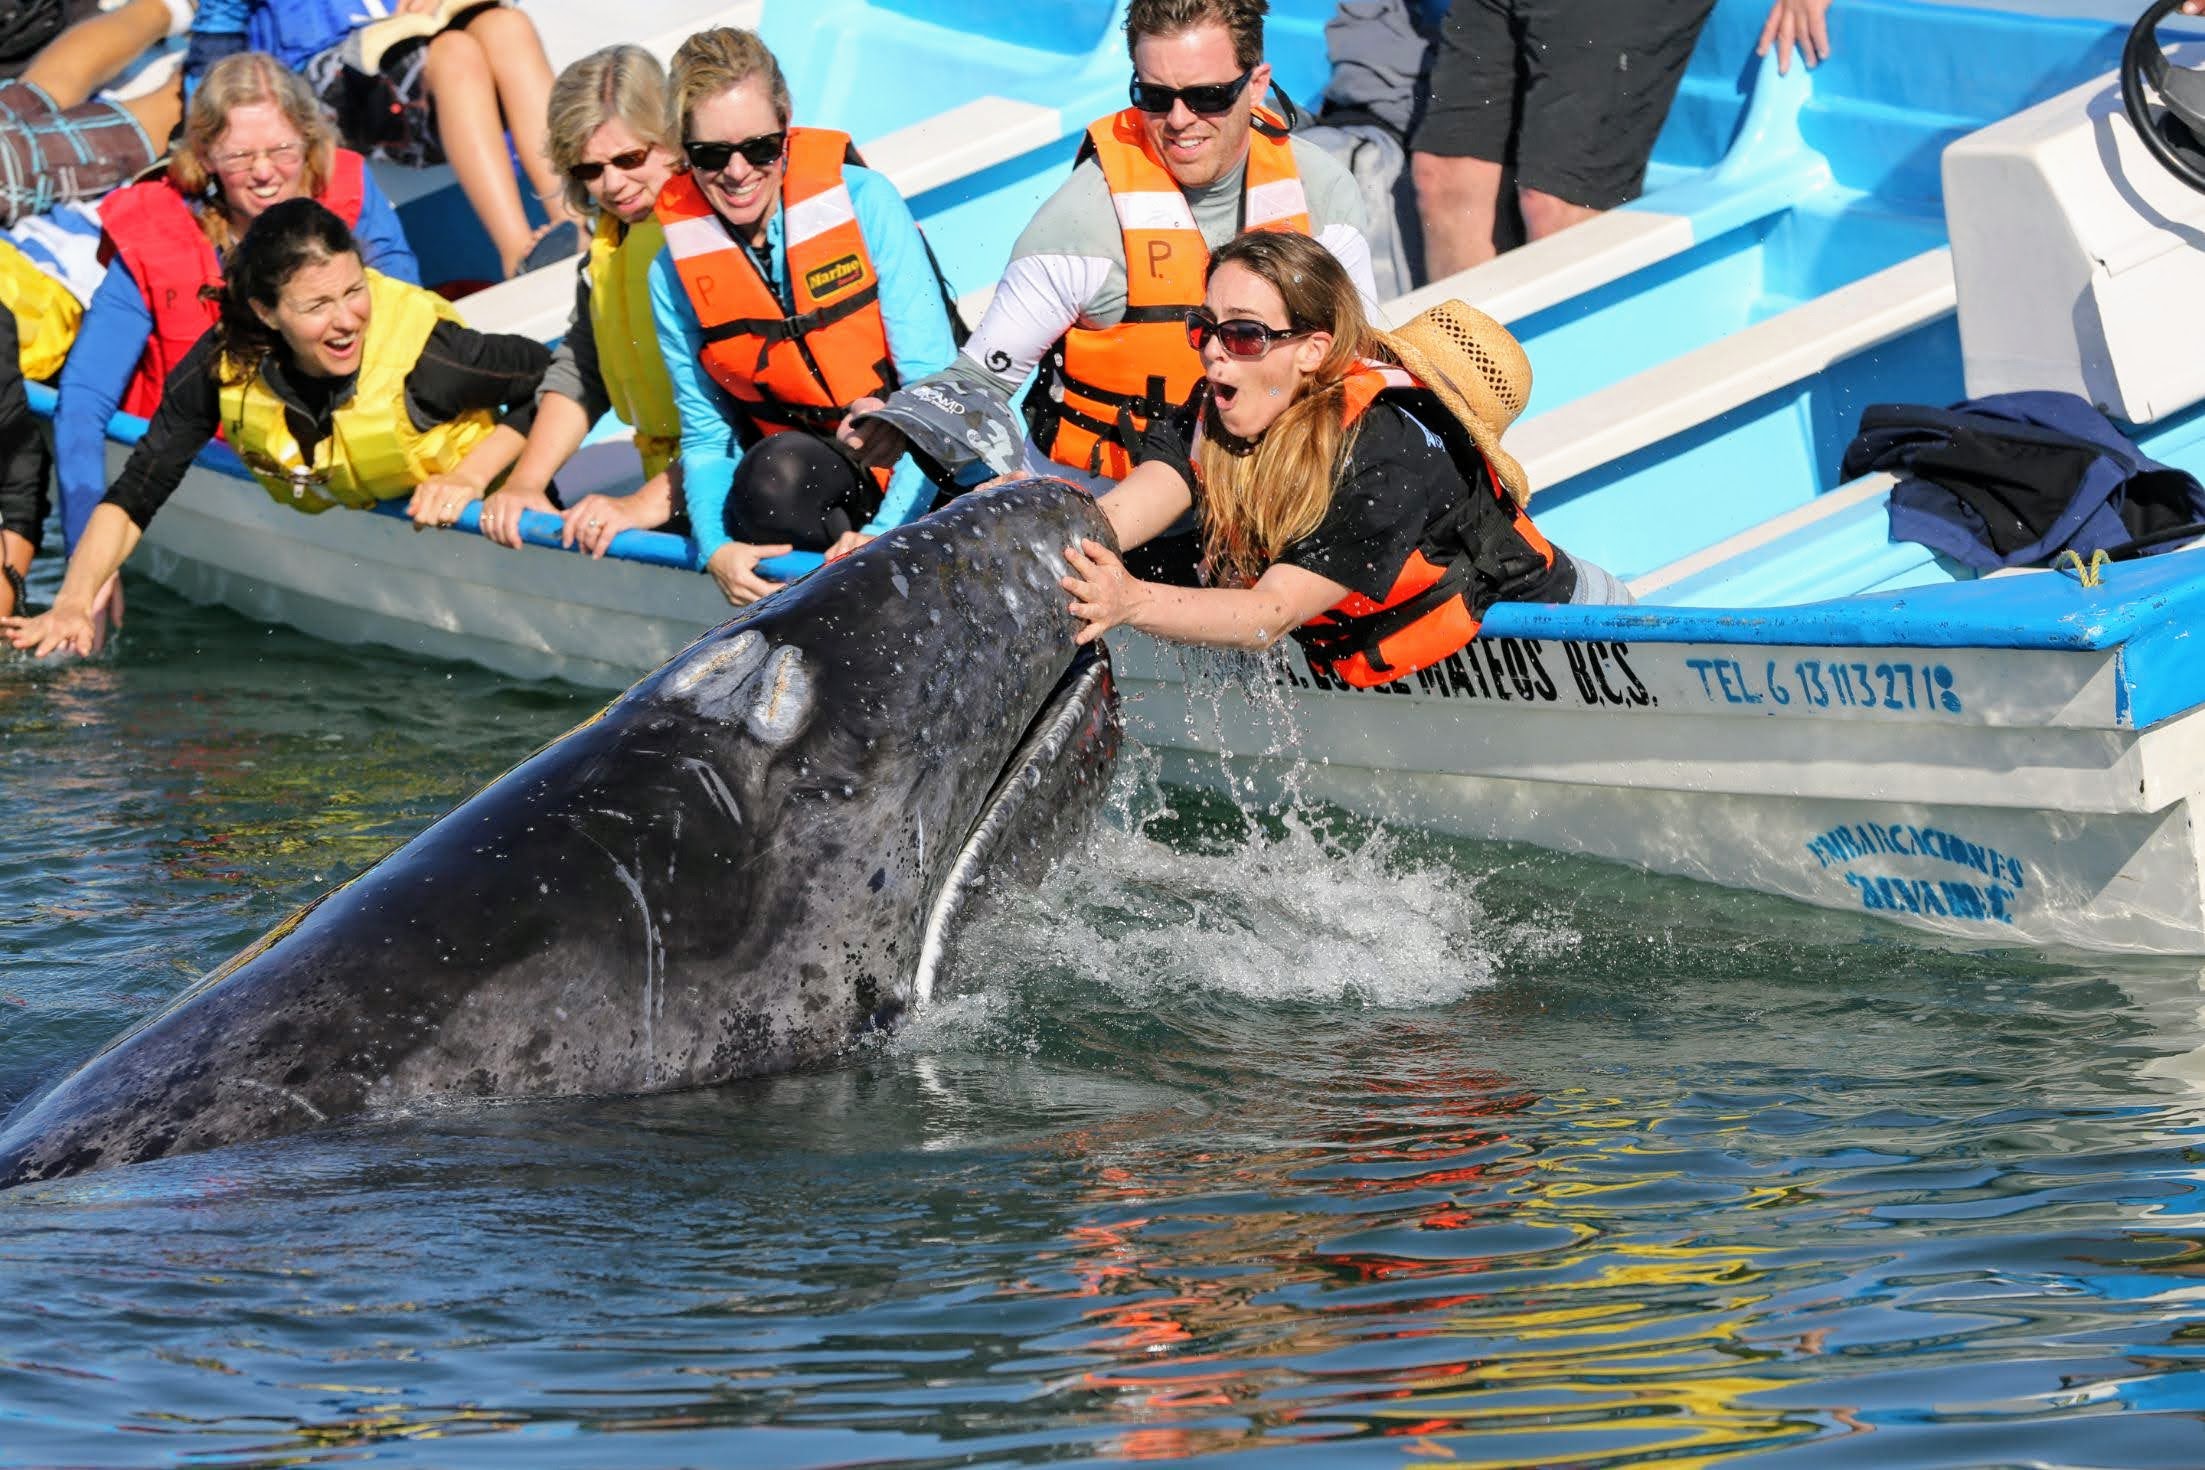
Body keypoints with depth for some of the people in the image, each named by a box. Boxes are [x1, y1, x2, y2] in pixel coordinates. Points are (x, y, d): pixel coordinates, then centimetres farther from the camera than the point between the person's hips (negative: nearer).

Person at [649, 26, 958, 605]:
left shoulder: (865, 203, -11)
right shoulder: (674, 275, -3)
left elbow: (936, 387, -13)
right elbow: (706, 438, 3)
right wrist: (716, 549, -20)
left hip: (920, 472, -2)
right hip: (805, 472, 2)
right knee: (775, 471, -36)